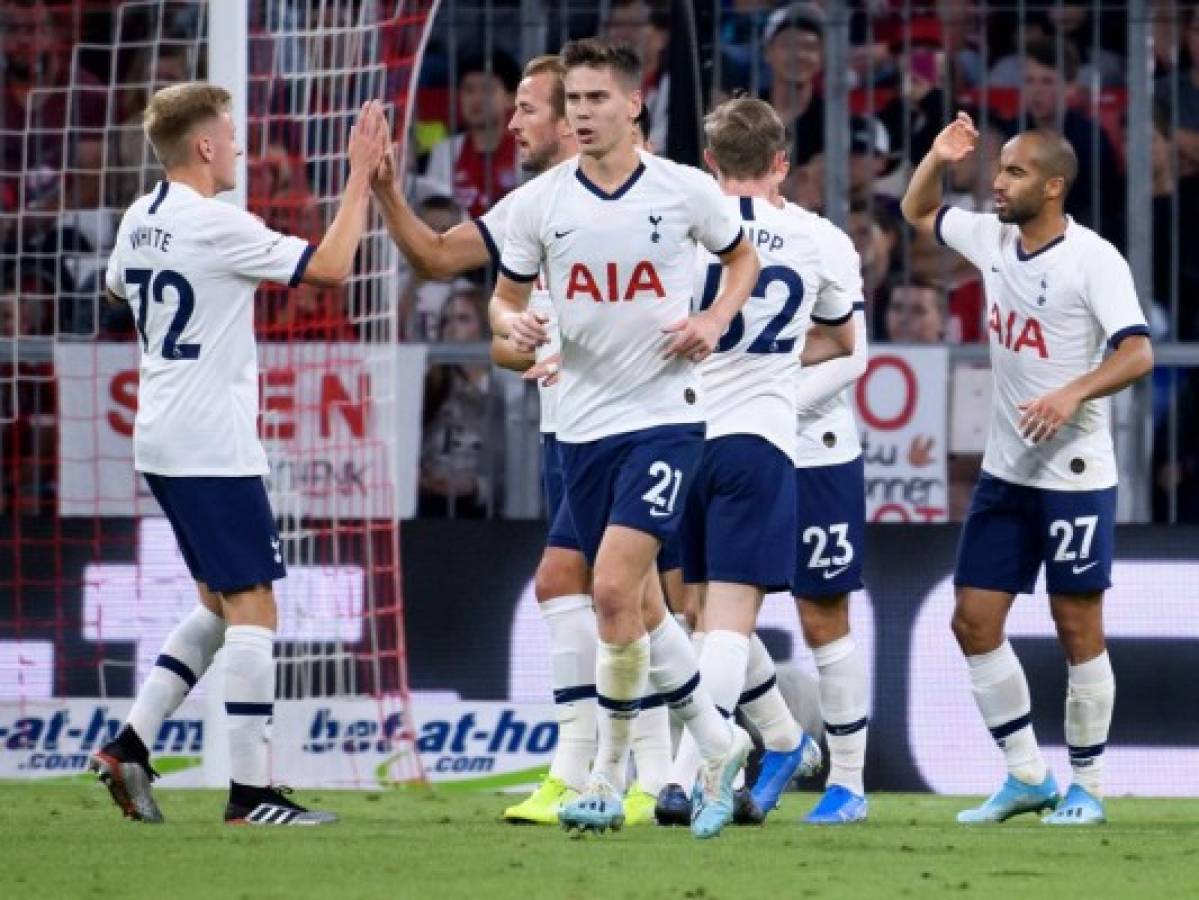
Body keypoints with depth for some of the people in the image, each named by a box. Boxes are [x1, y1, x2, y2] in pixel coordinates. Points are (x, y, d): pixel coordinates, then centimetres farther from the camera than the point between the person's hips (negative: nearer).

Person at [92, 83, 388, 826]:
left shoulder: (139, 221, 9)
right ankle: (252, 792, -7)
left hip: (162, 440, 9)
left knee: (221, 605, 17)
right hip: (213, 446, -9)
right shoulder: (216, 226, -16)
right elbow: (332, 266, -17)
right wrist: (361, 178, -10)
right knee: (252, 609, -5)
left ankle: (130, 746, 10)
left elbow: (119, 288, 32)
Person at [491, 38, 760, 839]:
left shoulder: (686, 191, -3)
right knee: (639, 603, 9)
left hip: (665, 417, -4)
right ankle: (718, 744, 28)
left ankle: (609, 780, -4)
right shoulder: (539, 203, 1)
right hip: (583, 425, 4)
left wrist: (717, 319, -5)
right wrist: (514, 325, -13)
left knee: (614, 589, -16)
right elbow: (506, 299, 10)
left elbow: (743, 258, 14)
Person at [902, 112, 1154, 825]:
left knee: (1078, 627, -2)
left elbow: (1138, 354, -21)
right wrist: (938, 159, 5)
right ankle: (1027, 776, 14)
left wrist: (1074, 393, -36)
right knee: (974, 621, 3)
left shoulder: (1093, 259, -14)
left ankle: (1087, 787, 9)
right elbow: (918, 213, 25)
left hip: (1075, 473, -7)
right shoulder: (993, 239, 7)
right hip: (1006, 471, 7)